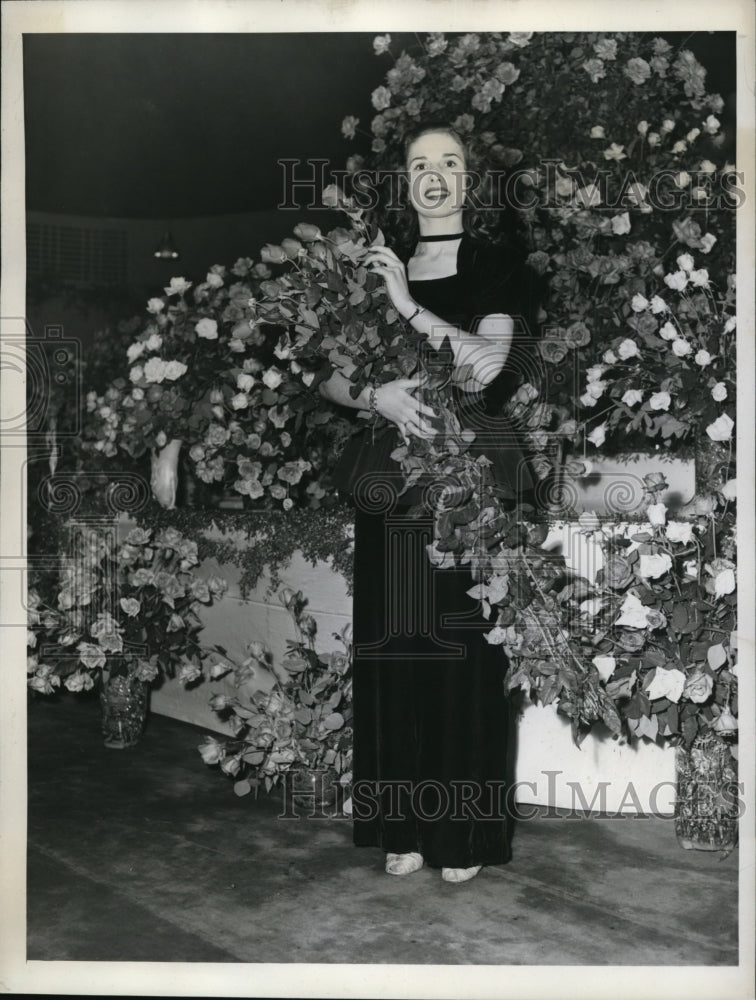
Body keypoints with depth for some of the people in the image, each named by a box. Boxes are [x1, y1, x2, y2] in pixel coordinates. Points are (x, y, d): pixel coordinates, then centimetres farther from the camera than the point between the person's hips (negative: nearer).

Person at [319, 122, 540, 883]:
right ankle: (403, 824, 13)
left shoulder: (495, 270, 5)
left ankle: (464, 832, 9)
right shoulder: (380, 271, 14)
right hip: (393, 476, 3)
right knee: (393, 648, 2)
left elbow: (486, 364, -12)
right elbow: (329, 375, 8)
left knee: (464, 649, -3)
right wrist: (374, 395, -12)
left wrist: (407, 305, -11)